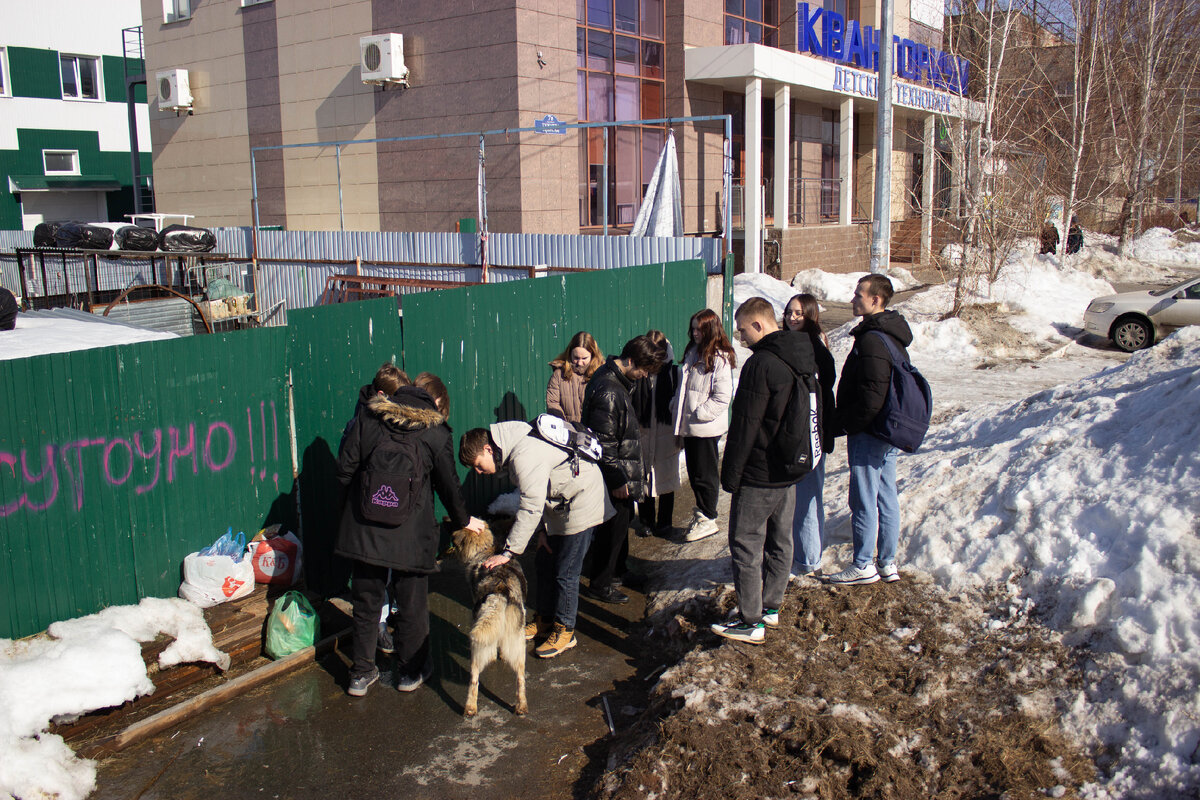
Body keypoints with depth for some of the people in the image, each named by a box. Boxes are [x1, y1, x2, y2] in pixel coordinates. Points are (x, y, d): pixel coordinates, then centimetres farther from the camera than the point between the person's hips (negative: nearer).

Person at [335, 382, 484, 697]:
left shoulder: (365, 420, 1)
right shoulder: (436, 434, -3)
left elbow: (344, 472, 1)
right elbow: (449, 485, 4)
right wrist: (463, 520, 20)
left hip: (364, 531, 2)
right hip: (411, 537, -2)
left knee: (366, 603, 15)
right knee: (411, 606, 14)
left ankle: (362, 673, 25)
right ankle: (411, 671, 27)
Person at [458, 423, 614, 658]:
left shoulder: (525, 456, -30)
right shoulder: (512, 451, 3)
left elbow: (531, 508, -31)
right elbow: (531, 497, 12)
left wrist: (508, 552, -29)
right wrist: (541, 530, 5)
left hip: (581, 503, -10)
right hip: (559, 505, 10)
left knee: (565, 572, -5)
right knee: (544, 563, 15)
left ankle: (565, 632, 9)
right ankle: (543, 621, 29)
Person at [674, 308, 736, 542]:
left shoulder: (719, 358, -15)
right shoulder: (693, 352, 10)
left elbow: (722, 397, -18)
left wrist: (698, 414, -17)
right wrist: (678, 409, 9)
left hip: (707, 428, -8)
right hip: (690, 426, 8)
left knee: (705, 474, 3)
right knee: (693, 471, 16)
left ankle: (707, 519, 15)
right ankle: (701, 512, 30)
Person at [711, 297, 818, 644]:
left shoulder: (761, 364, -21)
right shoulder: (805, 359, 7)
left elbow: (744, 426, -20)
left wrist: (730, 473, -13)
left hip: (759, 475, -9)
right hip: (790, 471, 9)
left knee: (746, 544, 0)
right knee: (780, 540, 17)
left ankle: (751, 622, 5)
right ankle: (771, 607, 30)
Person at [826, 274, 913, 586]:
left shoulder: (872, 340, -21)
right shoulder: (894, 336, 11)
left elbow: (872, 397, -26)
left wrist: (845, 423, -13)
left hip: (868, 432, -10)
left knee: (864, 500, 0)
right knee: (886, 496, 14)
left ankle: (864, 565, 9)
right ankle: (887, 562, 22)